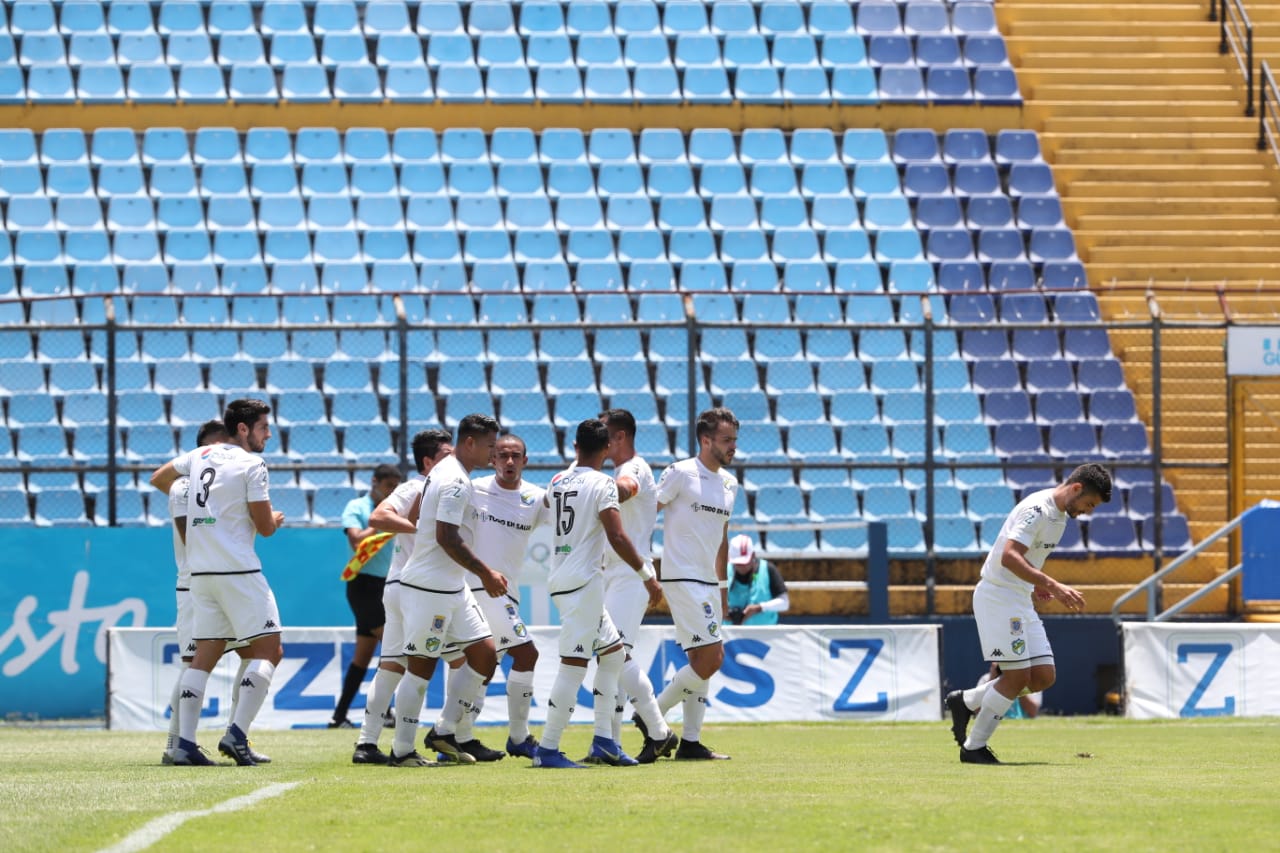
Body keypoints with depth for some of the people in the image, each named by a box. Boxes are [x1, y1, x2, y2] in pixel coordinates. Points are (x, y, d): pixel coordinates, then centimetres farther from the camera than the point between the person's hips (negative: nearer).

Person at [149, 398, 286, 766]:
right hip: (238, 571, -7)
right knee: (268, 650, -3)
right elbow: (265, 526, -7)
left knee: (205, 654, 8)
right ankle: (236, 735, -15)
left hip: (200, 571, 7)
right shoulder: (251, 465, -7)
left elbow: (158, 479, 29)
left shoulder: (200, 456, 13)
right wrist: (276, 518, 16)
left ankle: (185, 743, 0)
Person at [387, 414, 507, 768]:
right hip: (430, 589, -10)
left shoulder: (445, 472, 14)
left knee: (485, 655, 8)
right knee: (421, 667, -4)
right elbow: (447, 538, -23)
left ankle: (446, 732, 13)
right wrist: (486, 573, -17)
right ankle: (402, 751, 2)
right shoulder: (456, 481, -17)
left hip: (452, 588, 10)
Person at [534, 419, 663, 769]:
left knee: (612, 651, 18)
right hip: (584, 582, -9)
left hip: (561, 579, 9)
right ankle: (548, 749, -11)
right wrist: (647, 574, -12)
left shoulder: (557, 482, 12)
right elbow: (617, 536, -19)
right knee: (574, 663, -8)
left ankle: (604, 740, 13)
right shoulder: (602, 483, -11)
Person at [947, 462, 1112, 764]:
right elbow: (1009, 557, -29)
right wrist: (1053, 586, -36)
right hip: (997, 596, -10)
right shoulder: (1037, 509, -18)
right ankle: (974, 748, 2)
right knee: (1017, 676, -11)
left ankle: (967, 702, 16)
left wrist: (1037, 584, 14)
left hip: (1022, 602, 10)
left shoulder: (1061, 514, 12)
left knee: (1043, 676, 2)